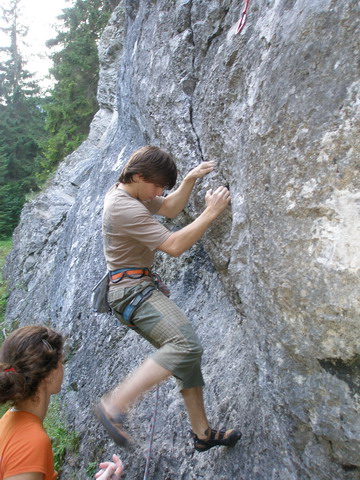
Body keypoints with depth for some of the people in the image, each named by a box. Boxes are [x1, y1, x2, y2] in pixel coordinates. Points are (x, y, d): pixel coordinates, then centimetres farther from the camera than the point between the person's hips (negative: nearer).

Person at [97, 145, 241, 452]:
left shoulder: (130, 193, 12)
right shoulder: (125, 208, -20)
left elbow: (170, 208, 21)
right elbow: (174, 246, -22)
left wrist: (190, 180, 6)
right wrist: (211, 213, -19)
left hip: (142, 287, 11)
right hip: (133, 290, -11)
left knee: (186, 352, 9)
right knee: (186, 345, -28)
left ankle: (203, 432, 18)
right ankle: (115, 406, -20)